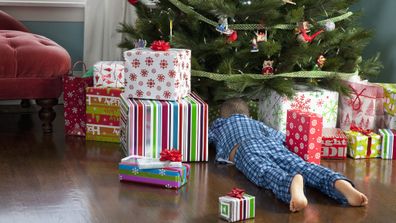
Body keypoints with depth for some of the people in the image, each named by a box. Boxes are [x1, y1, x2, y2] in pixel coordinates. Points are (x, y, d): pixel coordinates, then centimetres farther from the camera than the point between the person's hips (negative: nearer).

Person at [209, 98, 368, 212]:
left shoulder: (218, 124, 38)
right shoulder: (256, 123, 45)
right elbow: (280, 136, 50)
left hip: (245, 148, -3)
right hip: (271, 144, 4)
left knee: (268, 173, -34)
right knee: (304, 167, -21)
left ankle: (292, 184, -71)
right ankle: (339, 183, -52)